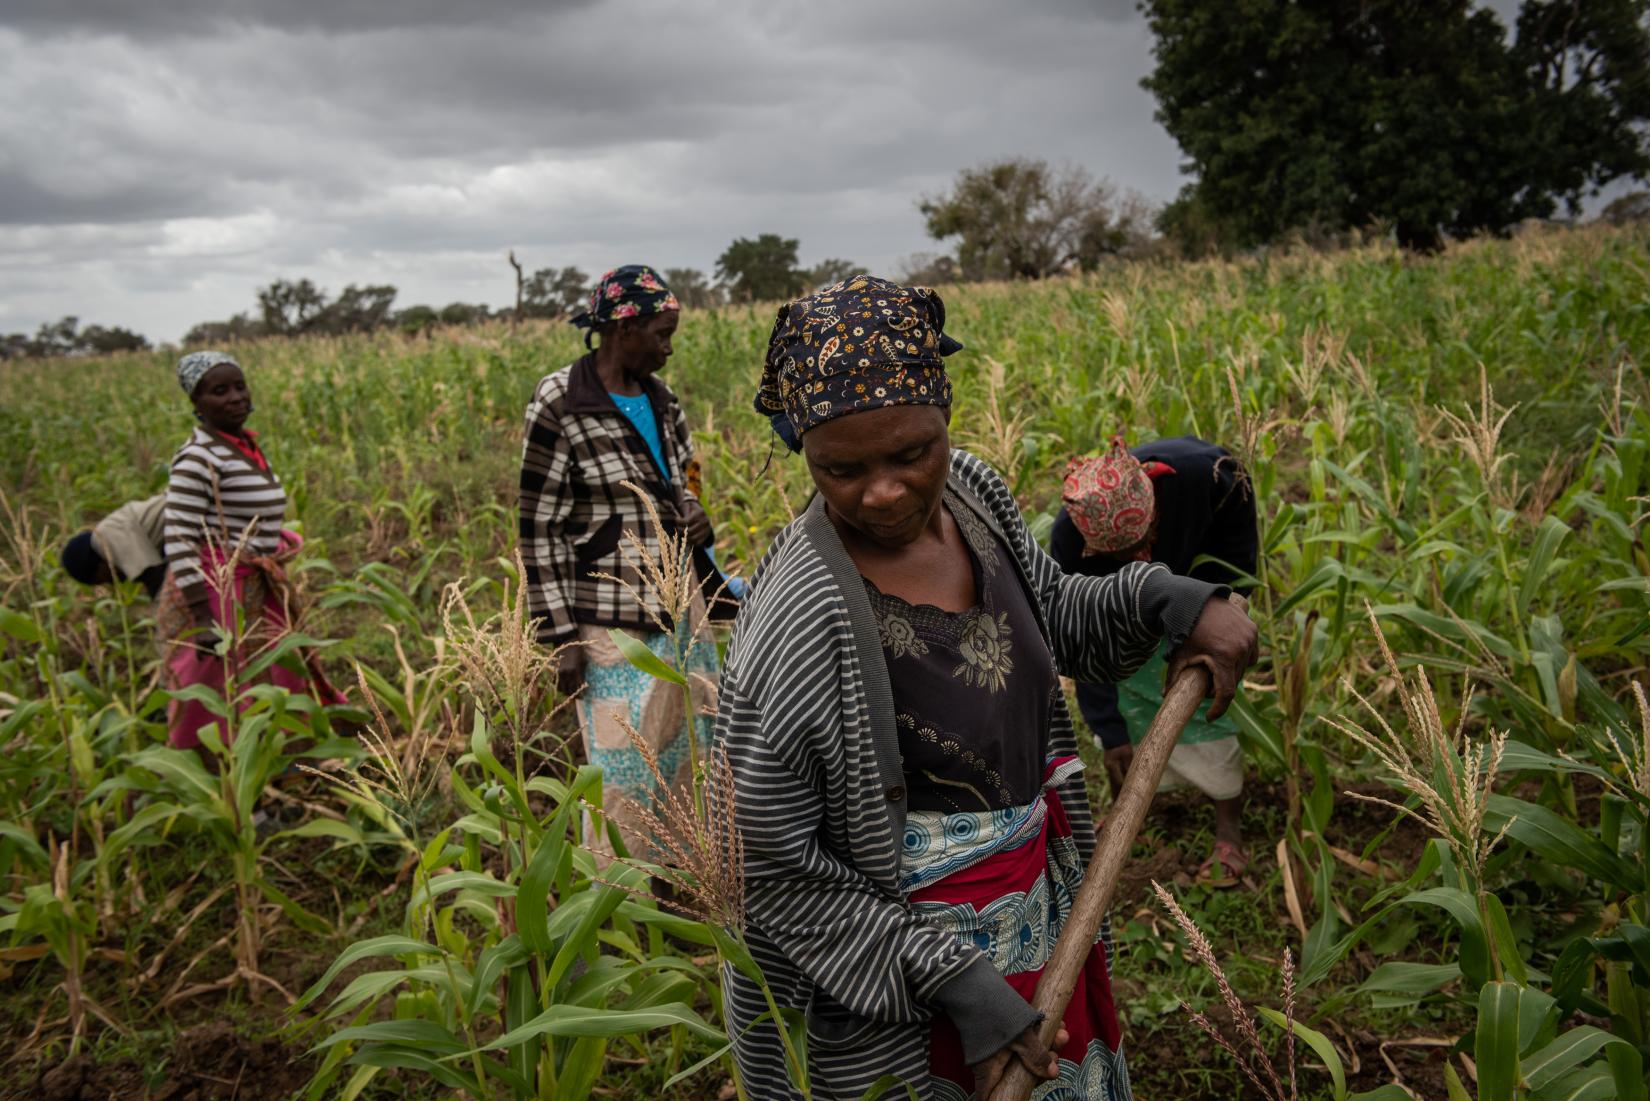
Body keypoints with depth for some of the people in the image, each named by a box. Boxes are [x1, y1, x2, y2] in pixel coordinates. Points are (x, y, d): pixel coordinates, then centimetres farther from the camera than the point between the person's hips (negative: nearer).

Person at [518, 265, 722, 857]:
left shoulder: (658, 397, 6)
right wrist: (562, 636, -12)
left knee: (695, 750, 15)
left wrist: (694, 514, -2)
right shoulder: (558, 405, -12)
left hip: (682, 606, 7)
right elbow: (540, 527, -10)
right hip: (615, 622, -7)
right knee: (626, 773, 1)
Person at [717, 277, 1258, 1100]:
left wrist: (1172, 597, -9)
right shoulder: (805, 618, -30)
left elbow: (1057, 620, 9)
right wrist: (951, 978, -22)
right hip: (903, 946, -7)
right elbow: (770, 867, -22)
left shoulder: (969, 490, -10)